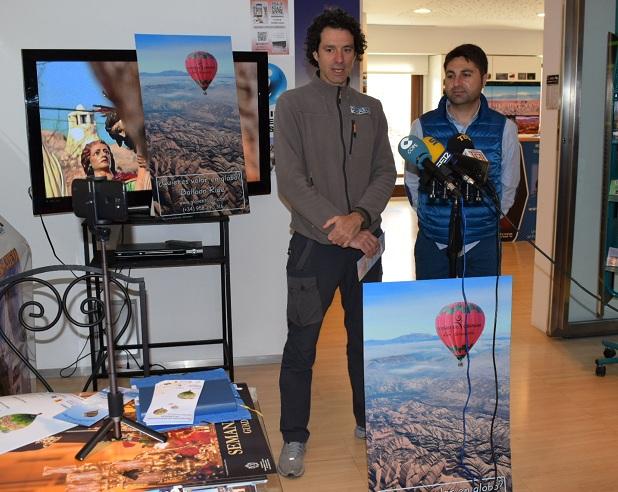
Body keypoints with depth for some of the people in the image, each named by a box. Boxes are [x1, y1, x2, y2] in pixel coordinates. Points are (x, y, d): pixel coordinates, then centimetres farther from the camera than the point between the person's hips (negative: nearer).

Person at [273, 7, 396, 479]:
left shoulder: (371, 109, 9)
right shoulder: (293, 104, -4)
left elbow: (386, 173, 3)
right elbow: (290, 179, -12)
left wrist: (360, 217, -14)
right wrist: (336, 225, -18)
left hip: (365, 241, 4)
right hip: (314, 244, -4)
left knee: (366, 337, 16)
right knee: (301, 344, 2)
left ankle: (369, 421, 34)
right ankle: (295, 439, 17)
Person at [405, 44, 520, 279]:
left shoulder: (504, 129, -3)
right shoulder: (422, 126, -4)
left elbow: (508, 186, 8)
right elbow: (412, 182, 7)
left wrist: (488, 218, 12)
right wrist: (431, 217, 10)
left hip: (483, 244, 0)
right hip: (432, 243, 0)